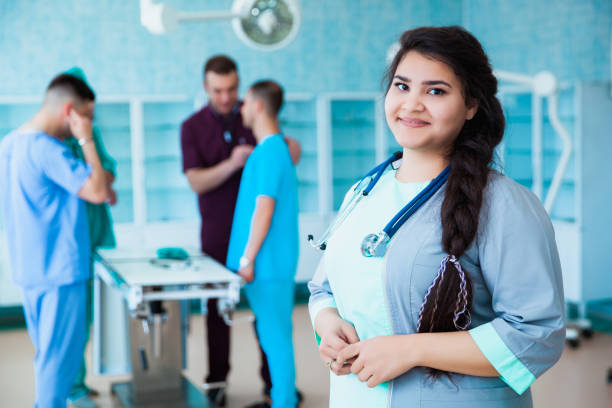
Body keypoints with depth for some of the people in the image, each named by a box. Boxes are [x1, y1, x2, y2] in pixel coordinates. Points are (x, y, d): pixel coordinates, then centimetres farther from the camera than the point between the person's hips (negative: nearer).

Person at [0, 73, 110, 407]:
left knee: (47, 352, 19)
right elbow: (98, 192, -22)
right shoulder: (47, 149, -20)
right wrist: (86, 140, -15)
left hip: (28, 269, 9)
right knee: (61, 355, 2)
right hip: (59, 270, -9)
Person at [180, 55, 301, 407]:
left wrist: (291, 148, -17)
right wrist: (232, 164, -24)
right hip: (218, 230, 0)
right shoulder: (193, 127, 1)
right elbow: (196, 182, -7)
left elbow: (290, 147, 8)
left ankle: (275, 379, 14)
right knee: (218, 306, 6)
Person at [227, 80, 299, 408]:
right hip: (271, 261, 10)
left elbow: (264, 211, -20)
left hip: (268, 262, -10)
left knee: (275, 333, -1)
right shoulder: (276, 147, 13)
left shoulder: (269, 152, -17)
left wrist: (247, 258, -17)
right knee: (272, 331, 17)